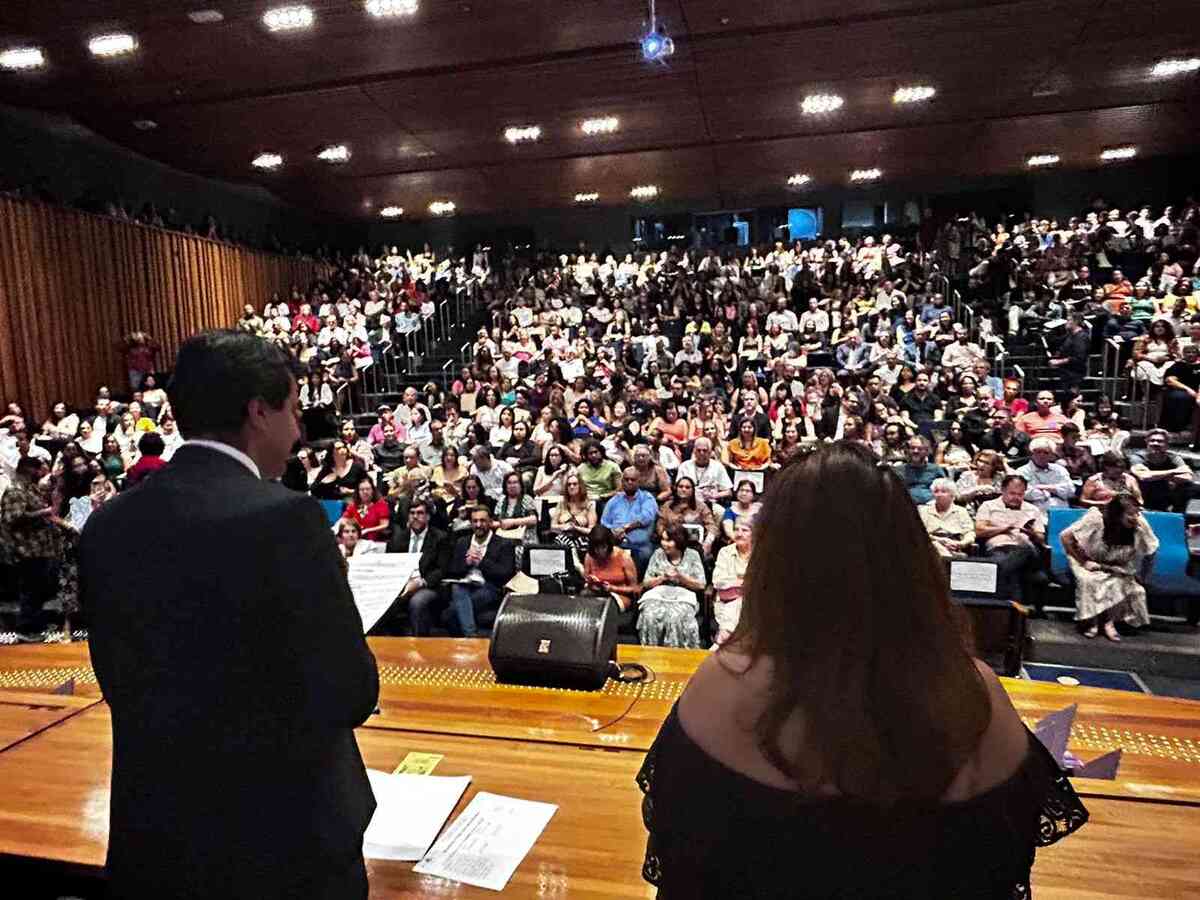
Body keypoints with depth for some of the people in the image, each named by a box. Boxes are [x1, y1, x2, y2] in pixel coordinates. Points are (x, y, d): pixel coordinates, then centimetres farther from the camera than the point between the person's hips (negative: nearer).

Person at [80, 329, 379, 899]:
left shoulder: (107, 524, -3)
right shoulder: (286, 518, -23)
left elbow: (120, 684, 6)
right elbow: (350, 695, -19)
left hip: (151, 833, 5)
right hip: (282, 839, -5)